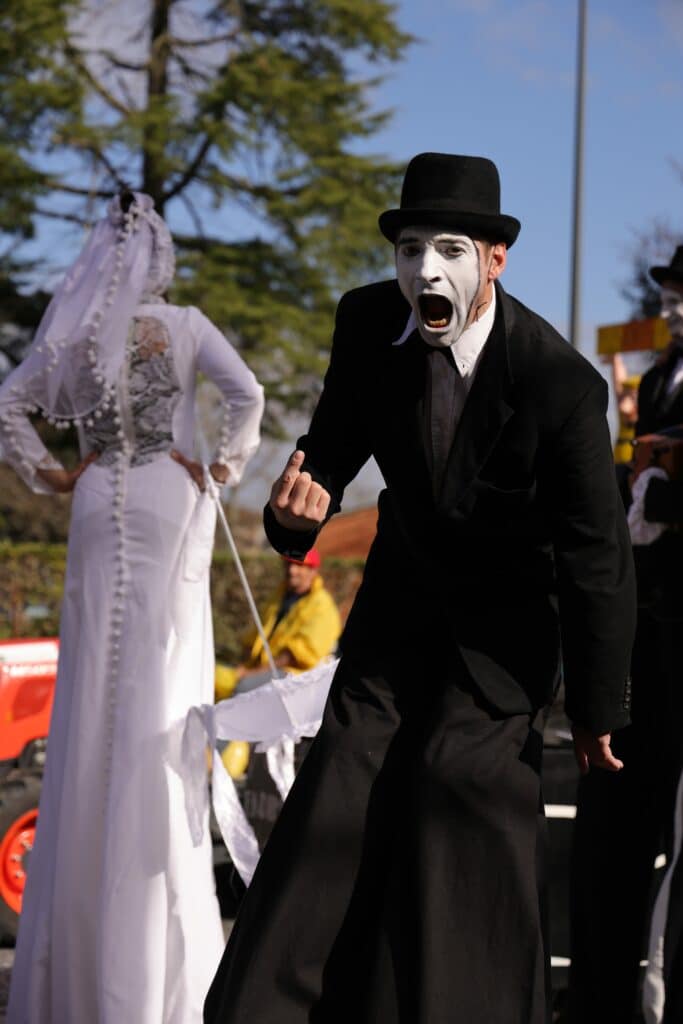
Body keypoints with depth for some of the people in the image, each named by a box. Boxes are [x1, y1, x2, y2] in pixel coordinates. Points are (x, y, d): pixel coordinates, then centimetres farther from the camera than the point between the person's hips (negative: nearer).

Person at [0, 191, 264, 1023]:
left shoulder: (71, 332, 5)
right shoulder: (182, 324, -4)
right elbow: (247, 395, -14)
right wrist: (224, 466, -3)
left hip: (100, 510, 3)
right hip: (169, 509, -2)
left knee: (95, 697, 8)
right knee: (161, 694, 1)